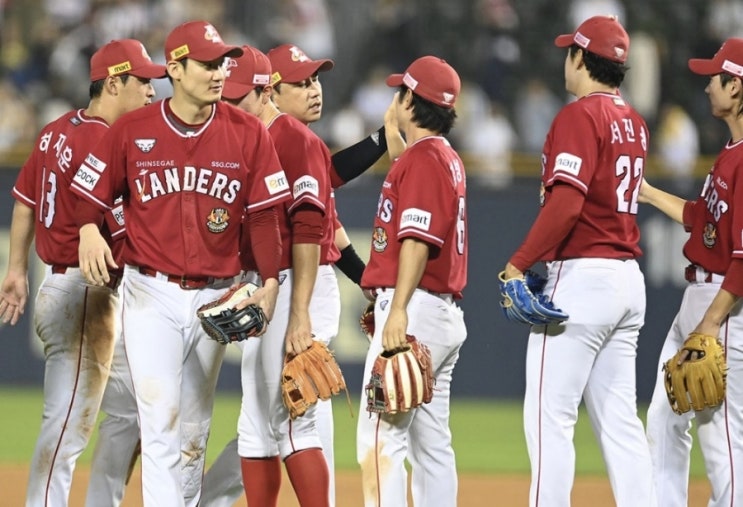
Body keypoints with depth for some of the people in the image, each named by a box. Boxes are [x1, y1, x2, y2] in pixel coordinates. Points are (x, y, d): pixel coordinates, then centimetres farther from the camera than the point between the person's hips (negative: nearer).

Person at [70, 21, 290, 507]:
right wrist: (89, 229, -18)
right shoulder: (132, 131, -4)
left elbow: (264, 213, -1)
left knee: (194, 429, 12)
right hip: (151, 293, -2)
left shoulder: (249, 134, -1)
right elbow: (91, 192, 4)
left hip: (216, 298, 2)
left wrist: (271, 284, -9)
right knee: (160, 417, -14)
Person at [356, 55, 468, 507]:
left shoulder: (421, 159, -11)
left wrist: (398, 309, -26)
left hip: (415, 309, -11)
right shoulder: (449, 159, 19)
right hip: (446, 314, 11)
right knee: (431, 441, 11)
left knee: (381, 435, -15)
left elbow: (418, 240, -21)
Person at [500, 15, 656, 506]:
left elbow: (565, 203, -21)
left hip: (582, 278, -9)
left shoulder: (580, 116, -11)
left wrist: (519, 264, -18)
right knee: (619, 419, 9)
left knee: (550, 415, -7)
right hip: (629, 279, 9)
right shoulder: (633, 122, 15)